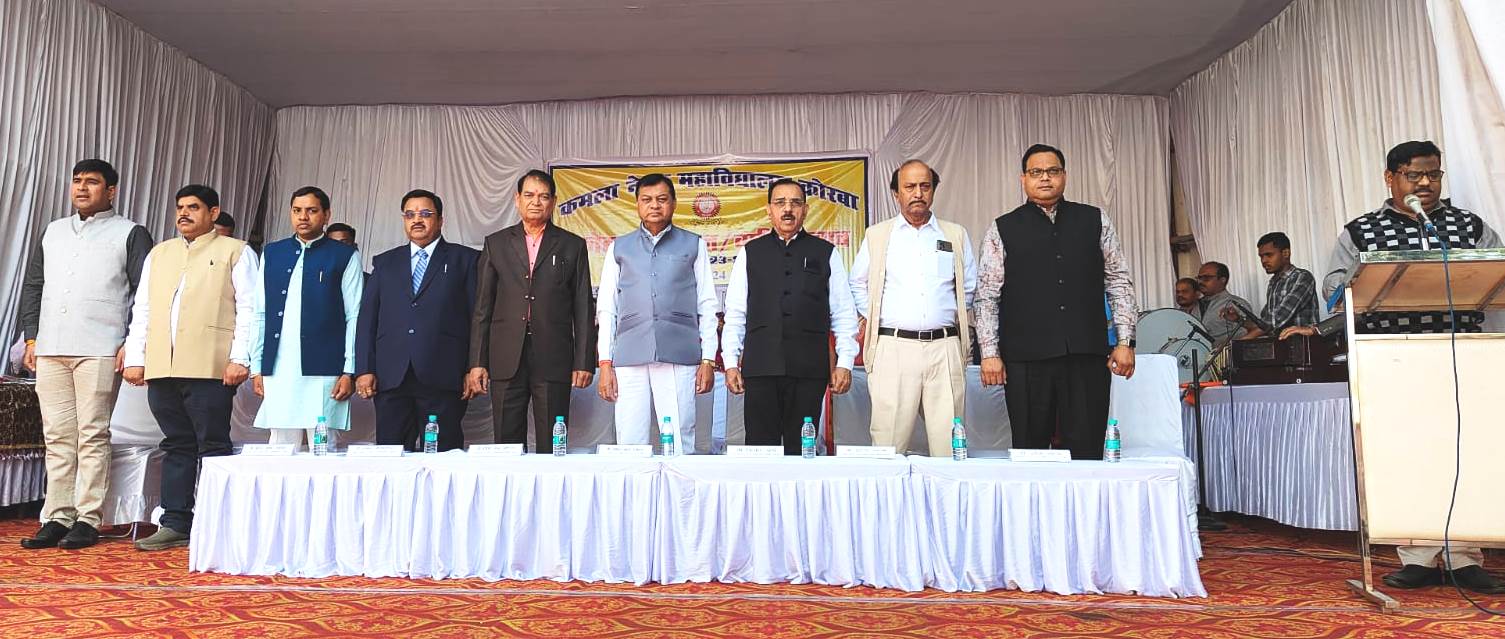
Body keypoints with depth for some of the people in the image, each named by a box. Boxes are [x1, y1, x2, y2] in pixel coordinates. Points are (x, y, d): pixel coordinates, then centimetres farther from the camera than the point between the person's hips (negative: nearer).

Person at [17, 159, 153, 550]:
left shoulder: (130, 234, 3)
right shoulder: (53, 232, 20)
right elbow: (33, 286, 21)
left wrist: (132, 344, -10)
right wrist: (31, 337, 11)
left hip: (98, 351, -5)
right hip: (50, 349, 5)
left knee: (92, 436, -4)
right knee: (57, 437, 7)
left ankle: (88, 520, 0)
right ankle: (56, 518, 12)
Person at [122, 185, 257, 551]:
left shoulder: (235, 252, 5)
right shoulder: (159, 253, 22)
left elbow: (249, 308, -3)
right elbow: (142, 309, 19)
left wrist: (239, 358, -12)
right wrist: (135, 357, 9)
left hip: (210, 367, -5)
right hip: (162, 368, 5)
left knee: (213, 446, -2)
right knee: (176, 446, 9)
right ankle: (175, 524, 14)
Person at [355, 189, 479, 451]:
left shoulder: (465, 259, 9)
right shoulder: (384, 262, 19)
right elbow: (367, 318, 14)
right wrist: (364, 370, 3)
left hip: (443, 378, -3)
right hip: (391, 378, 3)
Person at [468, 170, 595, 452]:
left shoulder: (572, 245, 8)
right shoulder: (495, 244, 12)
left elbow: (584, 309, 6)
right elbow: (482, 308, 10)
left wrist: (584, 362, -1)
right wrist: (477, 362, 3)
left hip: (553, 362, -1)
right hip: (506, 362, 1)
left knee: (551, 448, 1)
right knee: (506, 446, 5)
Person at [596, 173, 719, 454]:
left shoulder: (693, 245, 13)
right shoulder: (619, 248, 16)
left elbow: (707, 306, 10)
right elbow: (606, 309, 14)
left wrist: (708, 360, 2)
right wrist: (605, 363, 5)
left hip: (679, 357, -1)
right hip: (629, 359, 1)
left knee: (681, 445, -3)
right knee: (630, 446, 0)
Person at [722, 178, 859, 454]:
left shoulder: (826, 253, 9)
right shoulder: (750, 253, 11)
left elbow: (844, 314, 7)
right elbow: (735, 312, 9)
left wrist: (845, 362, 0)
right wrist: (730, 362, 3)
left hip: (810, 368, 0)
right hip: (760, 367, 0)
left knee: (802, 449, 4)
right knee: (761, 446, 1)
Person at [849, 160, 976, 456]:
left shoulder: (956, 235, 14)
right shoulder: (877, 235, 12)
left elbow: (970, 287, 19)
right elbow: (857, 285, 17)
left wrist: (949, 316, 13)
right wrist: (873, 319, 9)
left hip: (944, 347, 1)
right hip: (892, 348, -1)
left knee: (950, 443, -1)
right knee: (889, 445, -5)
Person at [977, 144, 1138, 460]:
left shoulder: (1096, 221, 12)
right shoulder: (1002, 230, 7)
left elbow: (1119, 282, 12)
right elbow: (987, 295, 4)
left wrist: (1125, 341, 4)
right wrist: (990, 352, -4)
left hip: (1087, 354, 1)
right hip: (1026, 357, -1)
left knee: (1087, 453, 1)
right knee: (1029, 452, 3)